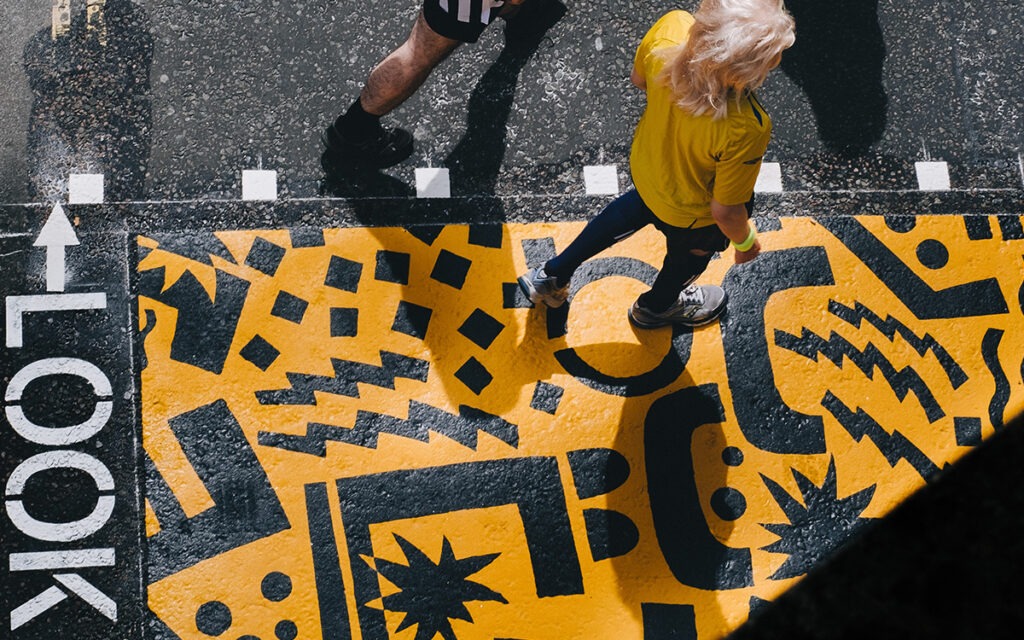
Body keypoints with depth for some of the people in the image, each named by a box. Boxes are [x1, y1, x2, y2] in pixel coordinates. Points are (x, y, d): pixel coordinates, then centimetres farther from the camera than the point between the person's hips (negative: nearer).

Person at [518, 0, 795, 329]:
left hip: (645, 164, 4)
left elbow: (638, 79, -10)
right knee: (688, 259, 32)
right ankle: (655, 307, 65)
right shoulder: (746, 129, -44)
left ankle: (552, 274, 55)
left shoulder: (670, 28, -34)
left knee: (637, 208, 39)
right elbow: (726, 211, -25)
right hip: (692, 214, -4)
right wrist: (746, 242, -5)